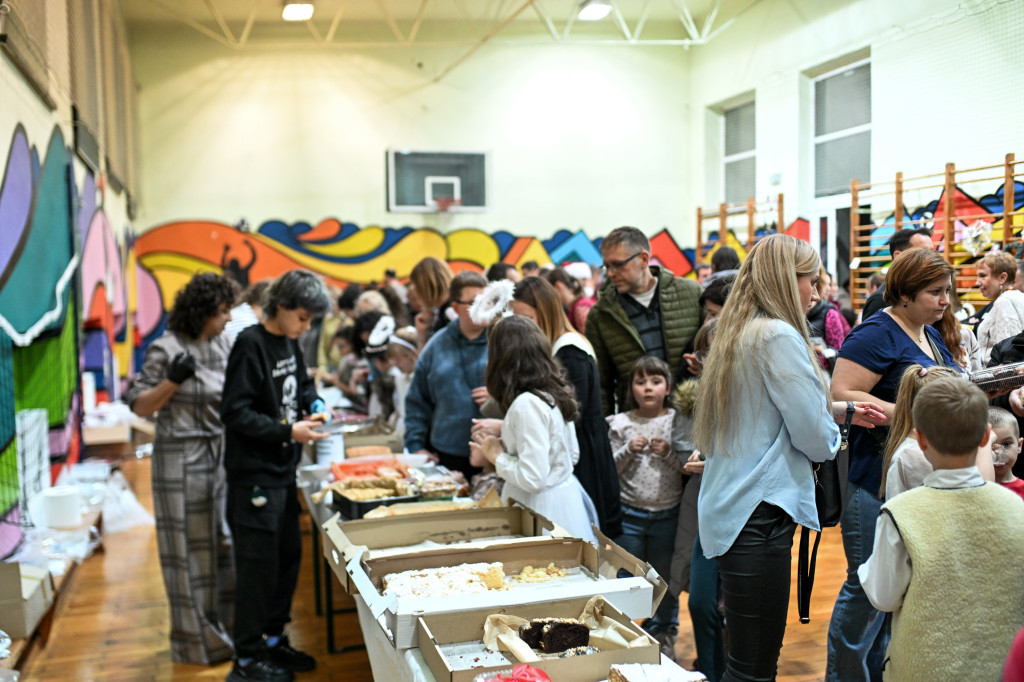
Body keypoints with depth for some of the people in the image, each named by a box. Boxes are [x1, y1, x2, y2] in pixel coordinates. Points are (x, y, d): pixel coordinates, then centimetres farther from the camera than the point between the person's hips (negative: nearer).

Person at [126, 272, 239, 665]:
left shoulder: (222, 344, 7)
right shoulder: (166, 349, -12)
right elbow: (140, 406, -9)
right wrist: (173, 380, -23)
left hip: (221, 455, 6)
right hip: (183, 460, -6)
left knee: (225, 542, 12)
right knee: (190, 550, 4)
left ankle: (225, 628, 27)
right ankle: (197, 640, 17)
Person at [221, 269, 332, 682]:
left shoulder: (289, 342, 8)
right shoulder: (250, 345, -17)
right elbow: (236, 412, -20)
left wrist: (314, 404, 3)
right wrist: (288, 431, -22)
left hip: (283, 472, 9)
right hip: (254, 476, -9)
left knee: (289, 556, 16)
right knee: (258, 566, -1)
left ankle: (274, 639, 31)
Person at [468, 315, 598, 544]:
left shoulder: (527, 404, -22)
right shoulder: (556, 393, 3)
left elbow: (532, 478, -25)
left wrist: (497, 456, -8)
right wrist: (506, 444, 11)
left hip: (543, 508, -9)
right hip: (566, 496, 9)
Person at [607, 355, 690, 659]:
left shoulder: (679, 422, -2)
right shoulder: (621, 423, -1)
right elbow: (609, 468, -1)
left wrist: (669, 452, -19)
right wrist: (628, 450, -17)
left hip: (667, 515, 0)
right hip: (630, 514, 0)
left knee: (665, 577, 14)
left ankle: (663, 635, 32)